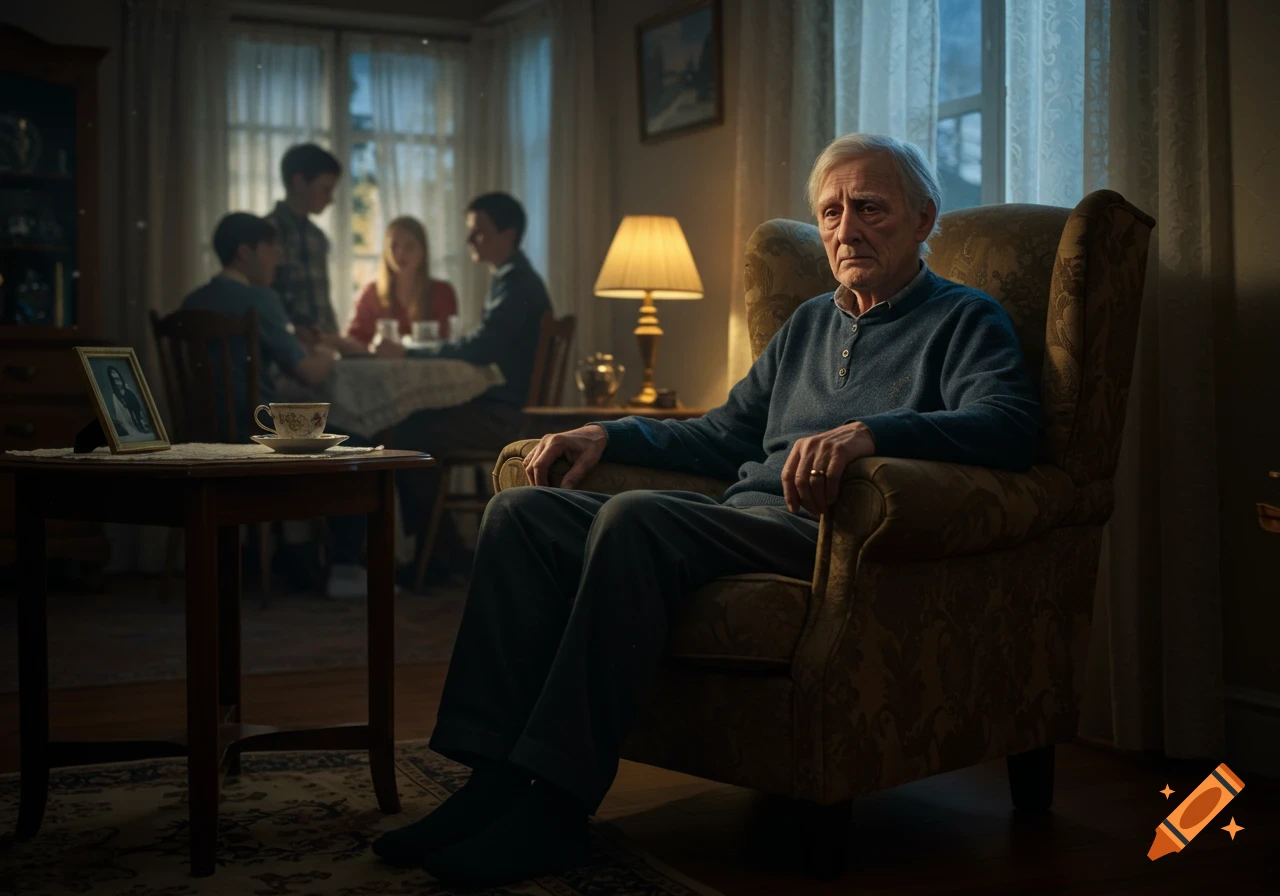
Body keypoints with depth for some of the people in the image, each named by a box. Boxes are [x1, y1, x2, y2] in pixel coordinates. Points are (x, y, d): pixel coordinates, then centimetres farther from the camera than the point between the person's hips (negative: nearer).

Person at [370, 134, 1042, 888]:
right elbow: (726, 436, 32)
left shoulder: (965, 321, 6)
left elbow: (1008, 427, -15)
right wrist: (609, 436, 17)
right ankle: (495, 777, -17)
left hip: (823, 535, -8)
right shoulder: (809, 324, 29)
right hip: (738, 515, 8)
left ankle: (556, 807, -30)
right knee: (523, 511, -8)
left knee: (635, 518, -33)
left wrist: (870, 431, -32)